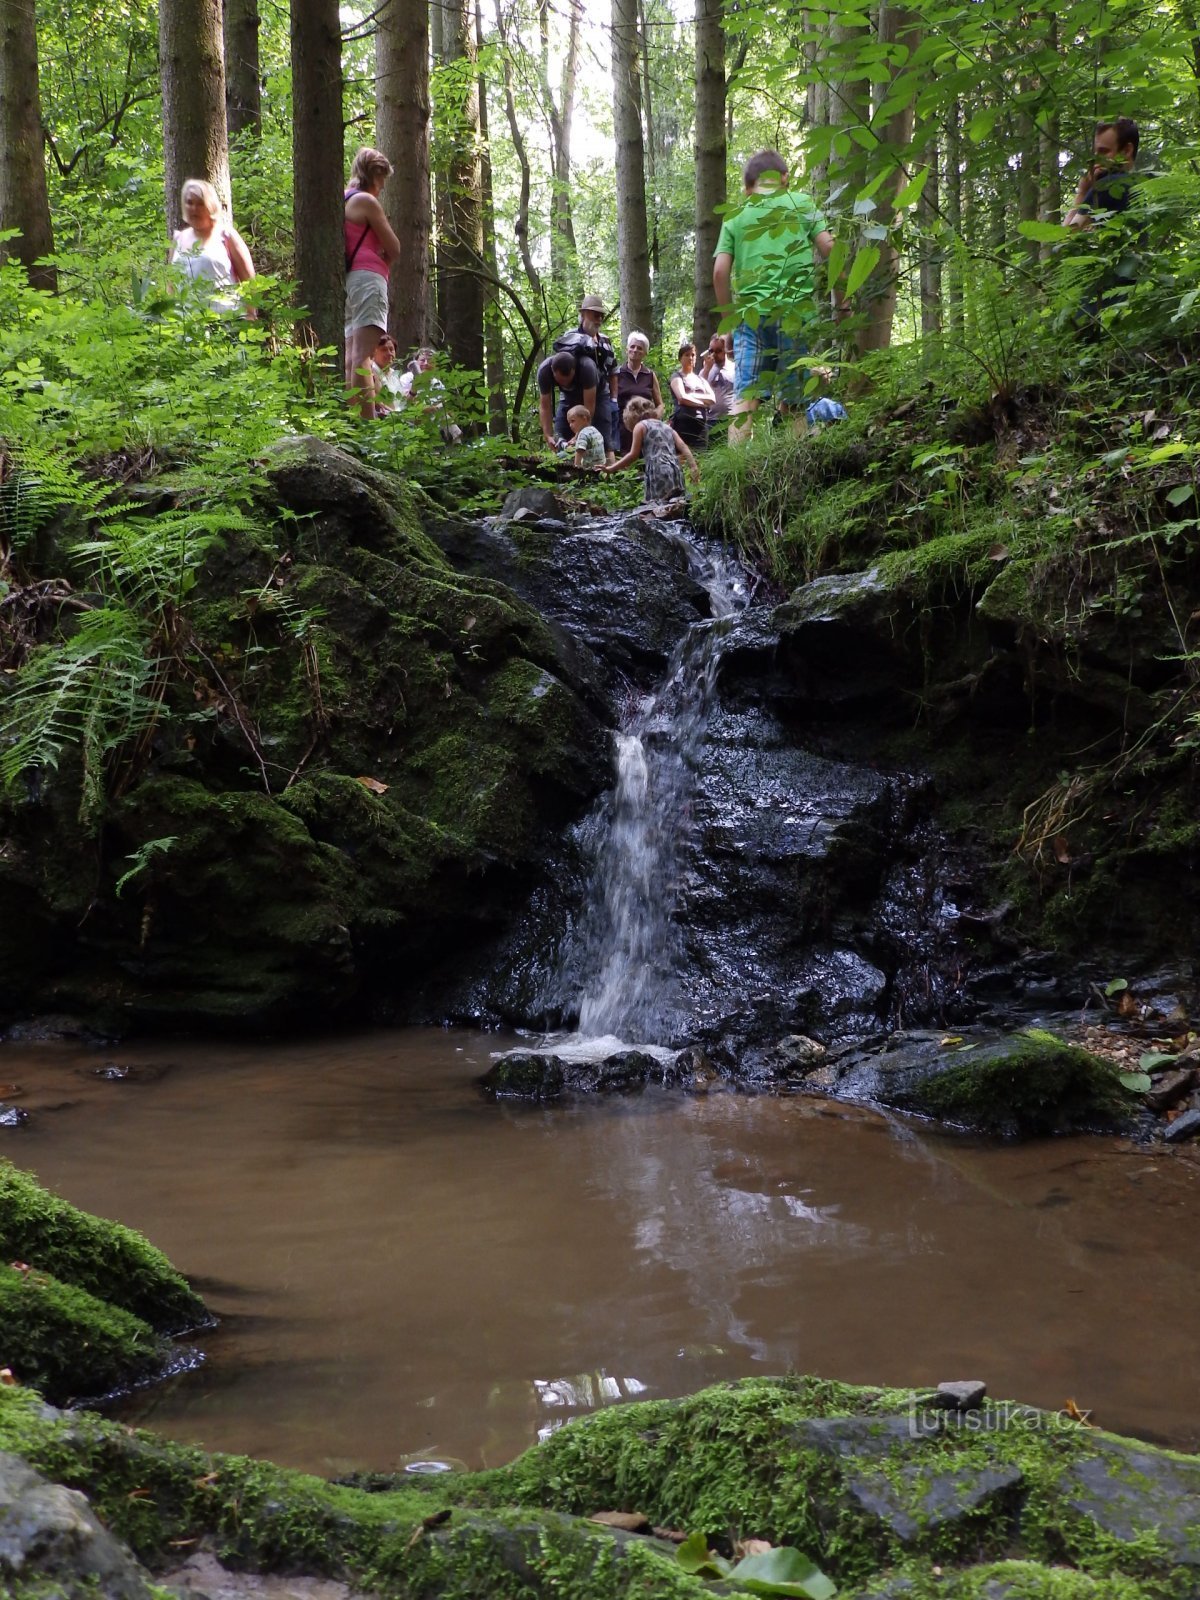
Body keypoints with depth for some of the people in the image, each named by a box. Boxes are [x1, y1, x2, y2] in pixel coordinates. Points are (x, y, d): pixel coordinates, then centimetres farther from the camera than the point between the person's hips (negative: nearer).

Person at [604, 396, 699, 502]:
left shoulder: (640, 426, 9)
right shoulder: (667, 427, 26)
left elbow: (633, 455, 6)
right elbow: (683, 447, 12)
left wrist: (611, 469, 13)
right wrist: (694, 468, 4)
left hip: (658, 474, -6)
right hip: (675, 473, 6)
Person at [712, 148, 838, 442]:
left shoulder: (735, 217, 11)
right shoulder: (801, 204, 8)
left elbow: (719, 271, 4)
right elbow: (828, 248, 0)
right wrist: (841, 300, 6)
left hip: (751, 311, 1)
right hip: (796, 311, -1)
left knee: (744, 396, -3)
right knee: (796, 400, 4)